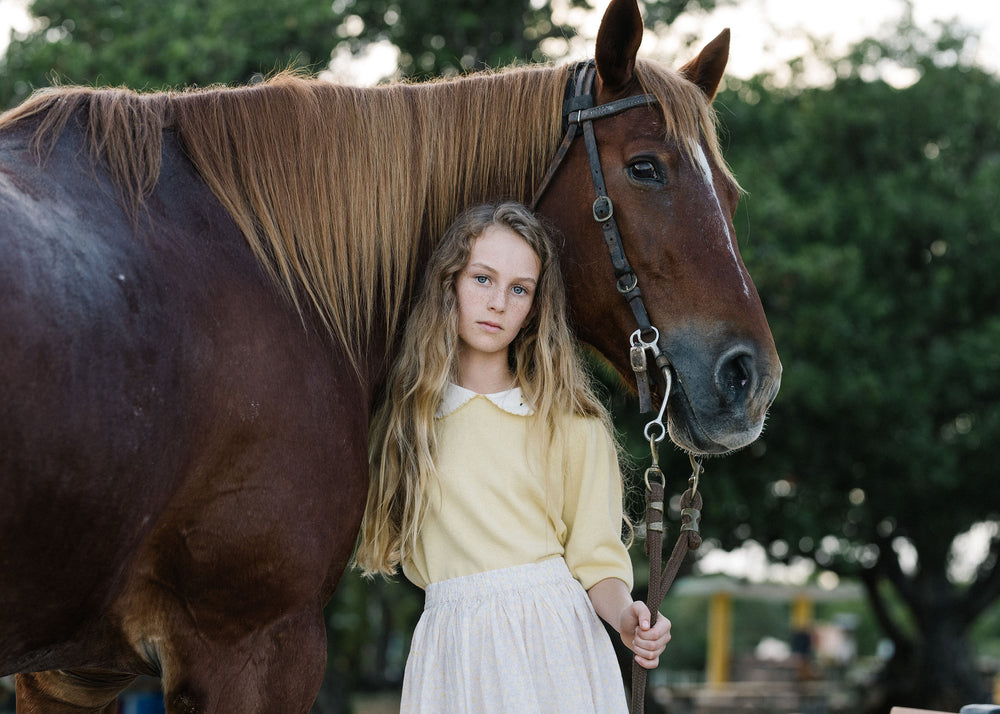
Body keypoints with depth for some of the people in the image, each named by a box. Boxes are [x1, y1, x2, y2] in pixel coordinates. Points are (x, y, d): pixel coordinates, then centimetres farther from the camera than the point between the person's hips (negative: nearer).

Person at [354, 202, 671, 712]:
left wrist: (625, 618, -20)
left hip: (554, 642, -2)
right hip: (449, 647, 2)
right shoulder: (410, 411, 8)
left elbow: (596, 558, -1)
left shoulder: (569, 422, -1)